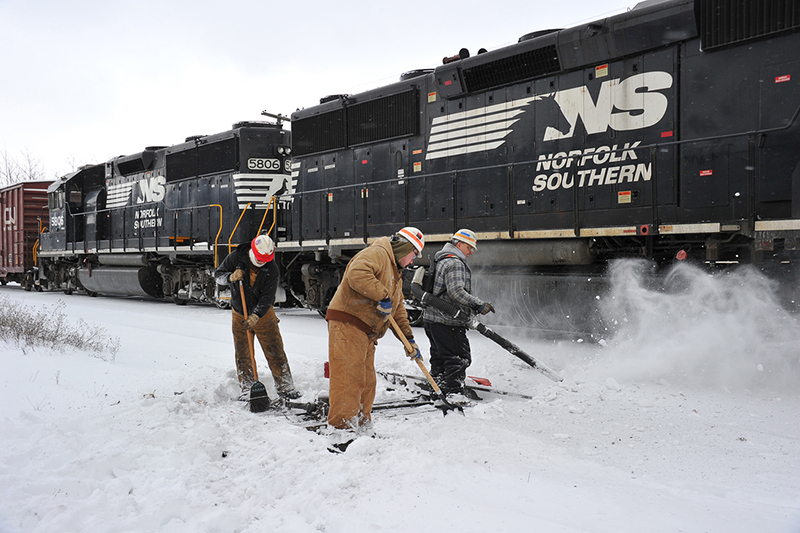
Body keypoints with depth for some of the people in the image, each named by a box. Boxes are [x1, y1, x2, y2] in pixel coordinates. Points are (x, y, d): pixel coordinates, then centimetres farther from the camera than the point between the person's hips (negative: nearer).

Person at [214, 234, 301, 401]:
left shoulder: (272, 269, -16)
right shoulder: (235, 258, -14)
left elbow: (268, 297, -18)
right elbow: (218, 274, -5)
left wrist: (256, 315, -32)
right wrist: (230, 277, -27)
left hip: (263, 314, -1)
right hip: (239, 315, 1)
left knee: (275, 351, -2)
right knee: (243, 355, 6)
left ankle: (285, 387, 7)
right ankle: (247, 389, 18)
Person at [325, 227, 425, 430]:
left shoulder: (396, 276, 27)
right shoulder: (377, 254, -7)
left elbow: (398, 311, 29)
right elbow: (357, 273, -28)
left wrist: (409, 339, 21)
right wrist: (383, 296, -25)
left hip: (366, 333, 10)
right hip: (347, 324, -10)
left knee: (366, 380, 11)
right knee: (349, 375, -12)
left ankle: (361, 421, 20)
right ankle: (342, 423, -10)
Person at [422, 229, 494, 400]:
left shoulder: (442, 261, 22)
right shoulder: (455, 263, -13)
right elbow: (456, 292, -23)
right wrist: (479, 305, -19)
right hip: (447, 321, -11)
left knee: (440, 357, 18)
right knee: (459, 357, -5)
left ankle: (437, 386, 26)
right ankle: (454, 389, -2)